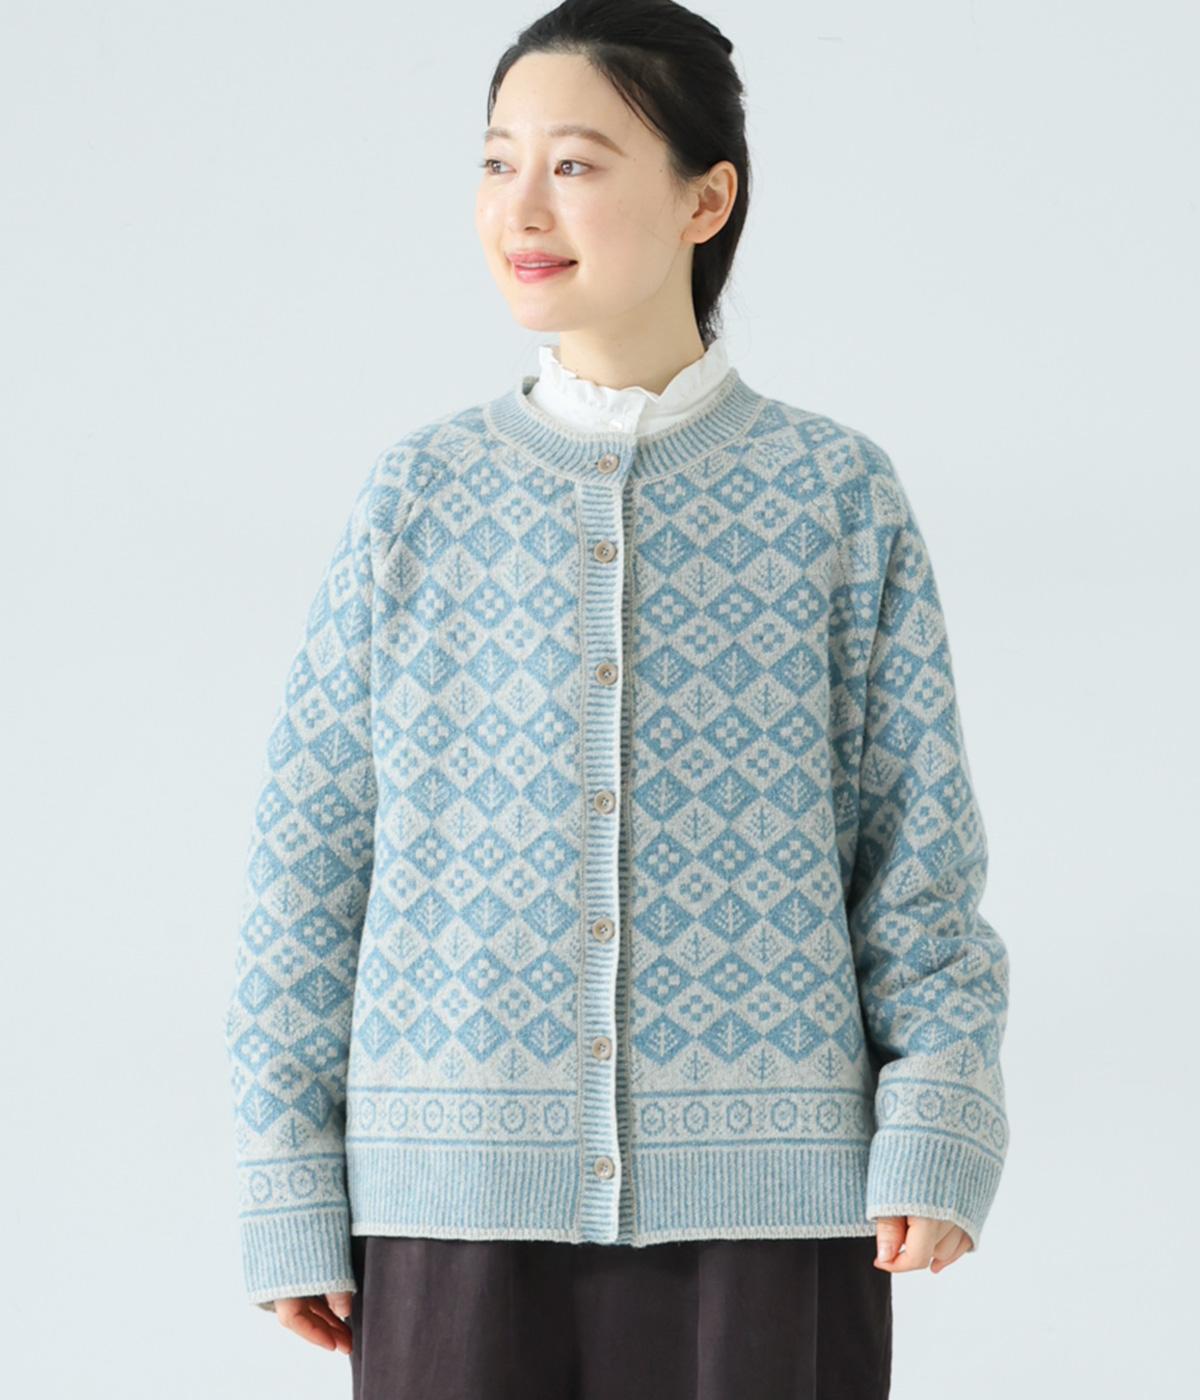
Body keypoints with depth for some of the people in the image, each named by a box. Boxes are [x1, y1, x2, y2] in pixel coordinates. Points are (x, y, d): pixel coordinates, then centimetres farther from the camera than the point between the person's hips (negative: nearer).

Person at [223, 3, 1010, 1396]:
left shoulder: (839, 495, 3)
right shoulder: (418, 495, 5)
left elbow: (921, 848, 3)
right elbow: (308, 854, 6)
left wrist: (936, 1124, -10)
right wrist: (290, 1195, 2)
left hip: (758, 1197, -1)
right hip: (458, 1192, 1)